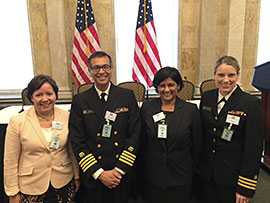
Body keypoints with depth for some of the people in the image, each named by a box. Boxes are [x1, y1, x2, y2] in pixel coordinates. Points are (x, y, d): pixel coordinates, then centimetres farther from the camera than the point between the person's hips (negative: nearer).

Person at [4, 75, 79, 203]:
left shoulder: (66, 117, -5)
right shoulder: (17, 122, -10)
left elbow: (73, 151, 3)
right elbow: (10, 161, -6)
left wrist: (77, 177, 6)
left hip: (64, 184, 2)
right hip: (31, 188, -1)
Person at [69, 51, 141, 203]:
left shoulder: (127, 96, -2)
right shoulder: (80, 101, -2)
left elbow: (135, 135, -4)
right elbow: (77, 141, -5)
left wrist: (119, 169, -10)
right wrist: (99, 173, -11)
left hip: (123, 174, 1)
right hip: (92, 176, 0)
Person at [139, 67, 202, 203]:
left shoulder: (191, 110, -7)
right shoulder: (147, 107, -3)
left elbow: (197, 146, 0)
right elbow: (141, 142, 3)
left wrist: (193, 173, 5)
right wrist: (141, 170, 6)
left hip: (180, 178, -1)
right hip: (152, 176, 1)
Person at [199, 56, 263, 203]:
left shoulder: (251, 103, -14)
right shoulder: (207, 98, 0)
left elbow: (254, 147, -13)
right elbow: (200, 134, 6)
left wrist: (246, 188, -13)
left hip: (233, 178, -3)